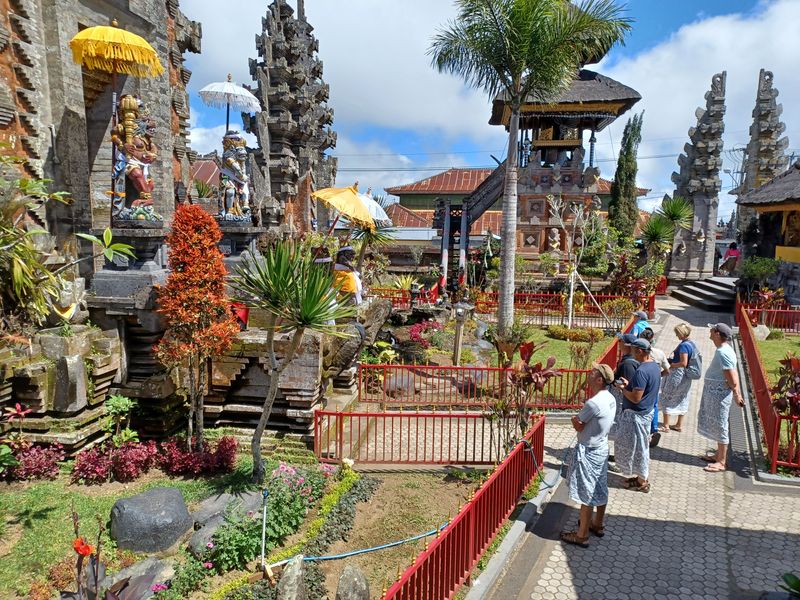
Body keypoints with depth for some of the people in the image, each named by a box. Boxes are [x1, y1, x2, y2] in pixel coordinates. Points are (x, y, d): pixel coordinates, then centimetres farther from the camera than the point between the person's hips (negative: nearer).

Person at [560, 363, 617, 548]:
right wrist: (581, 420, 0)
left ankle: (582, 535, 15)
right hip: (602, 448, 9)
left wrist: (575, 419, 1)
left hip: (588, 452, -9)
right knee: (600, 490, 22)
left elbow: (577, 425, -17)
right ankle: (597, 525, 39)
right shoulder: (610, 398, 0)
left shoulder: (593, 403, -29)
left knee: (586, 494, 3)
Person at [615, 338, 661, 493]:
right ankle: (642, 477, 31)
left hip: (636, 415, -10)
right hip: (647, 412, 10)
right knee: (641, 446, 20)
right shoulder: (655, 366, 4)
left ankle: (642, 482, 16)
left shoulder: (641, 371, -26)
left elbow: (636, 398, -27)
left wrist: (623, 389, -11)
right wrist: (629, 385, 8)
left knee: (636, 447, 4)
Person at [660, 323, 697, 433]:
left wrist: (671, 364, -12)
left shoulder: (683, 345, -22)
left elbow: (683, 363, -26)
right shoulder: (692, 344, 7)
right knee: (682, 399, 17)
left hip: (678, 375, -9)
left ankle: (666, 425, 10)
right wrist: (673, 361, 11)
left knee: (667, 398, 3)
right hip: (686, 376, 9)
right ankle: (679, 425, 28)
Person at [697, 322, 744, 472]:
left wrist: (736, 395, -11)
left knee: (720, 427, -1)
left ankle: (721, 463, 8)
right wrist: (737, 393, 16)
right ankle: (719, 455, 32)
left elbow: (732, 379, -23)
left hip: (719, 394, -10)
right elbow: (734, 376, 14)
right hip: (713, 393, 10)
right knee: (716, 426, 19)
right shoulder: (722, 350, 9)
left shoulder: (723, 353, -22)